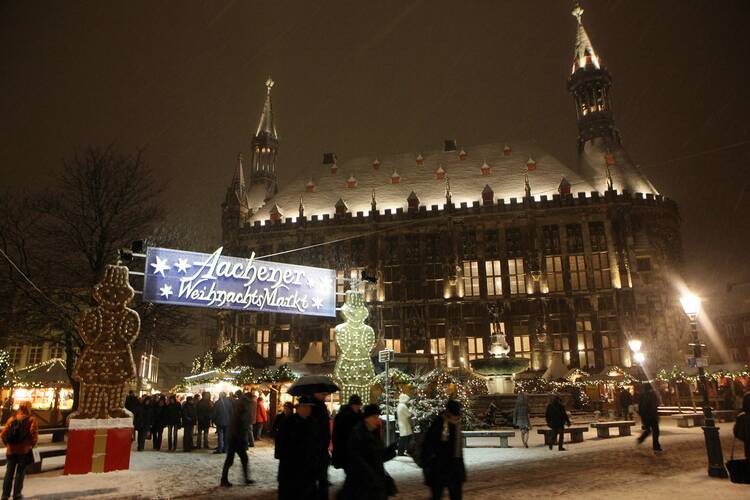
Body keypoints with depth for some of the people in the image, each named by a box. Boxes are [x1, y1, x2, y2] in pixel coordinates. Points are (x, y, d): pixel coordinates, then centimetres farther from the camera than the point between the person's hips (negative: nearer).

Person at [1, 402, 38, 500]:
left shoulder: (11, 419, 3)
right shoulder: (31, 419, -10)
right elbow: (34, 433, -18)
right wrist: (32, 444, 0)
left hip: (11, 450, 4)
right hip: (24, 450, -4)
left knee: (9, 472, 13)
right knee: (20, 472, 8)